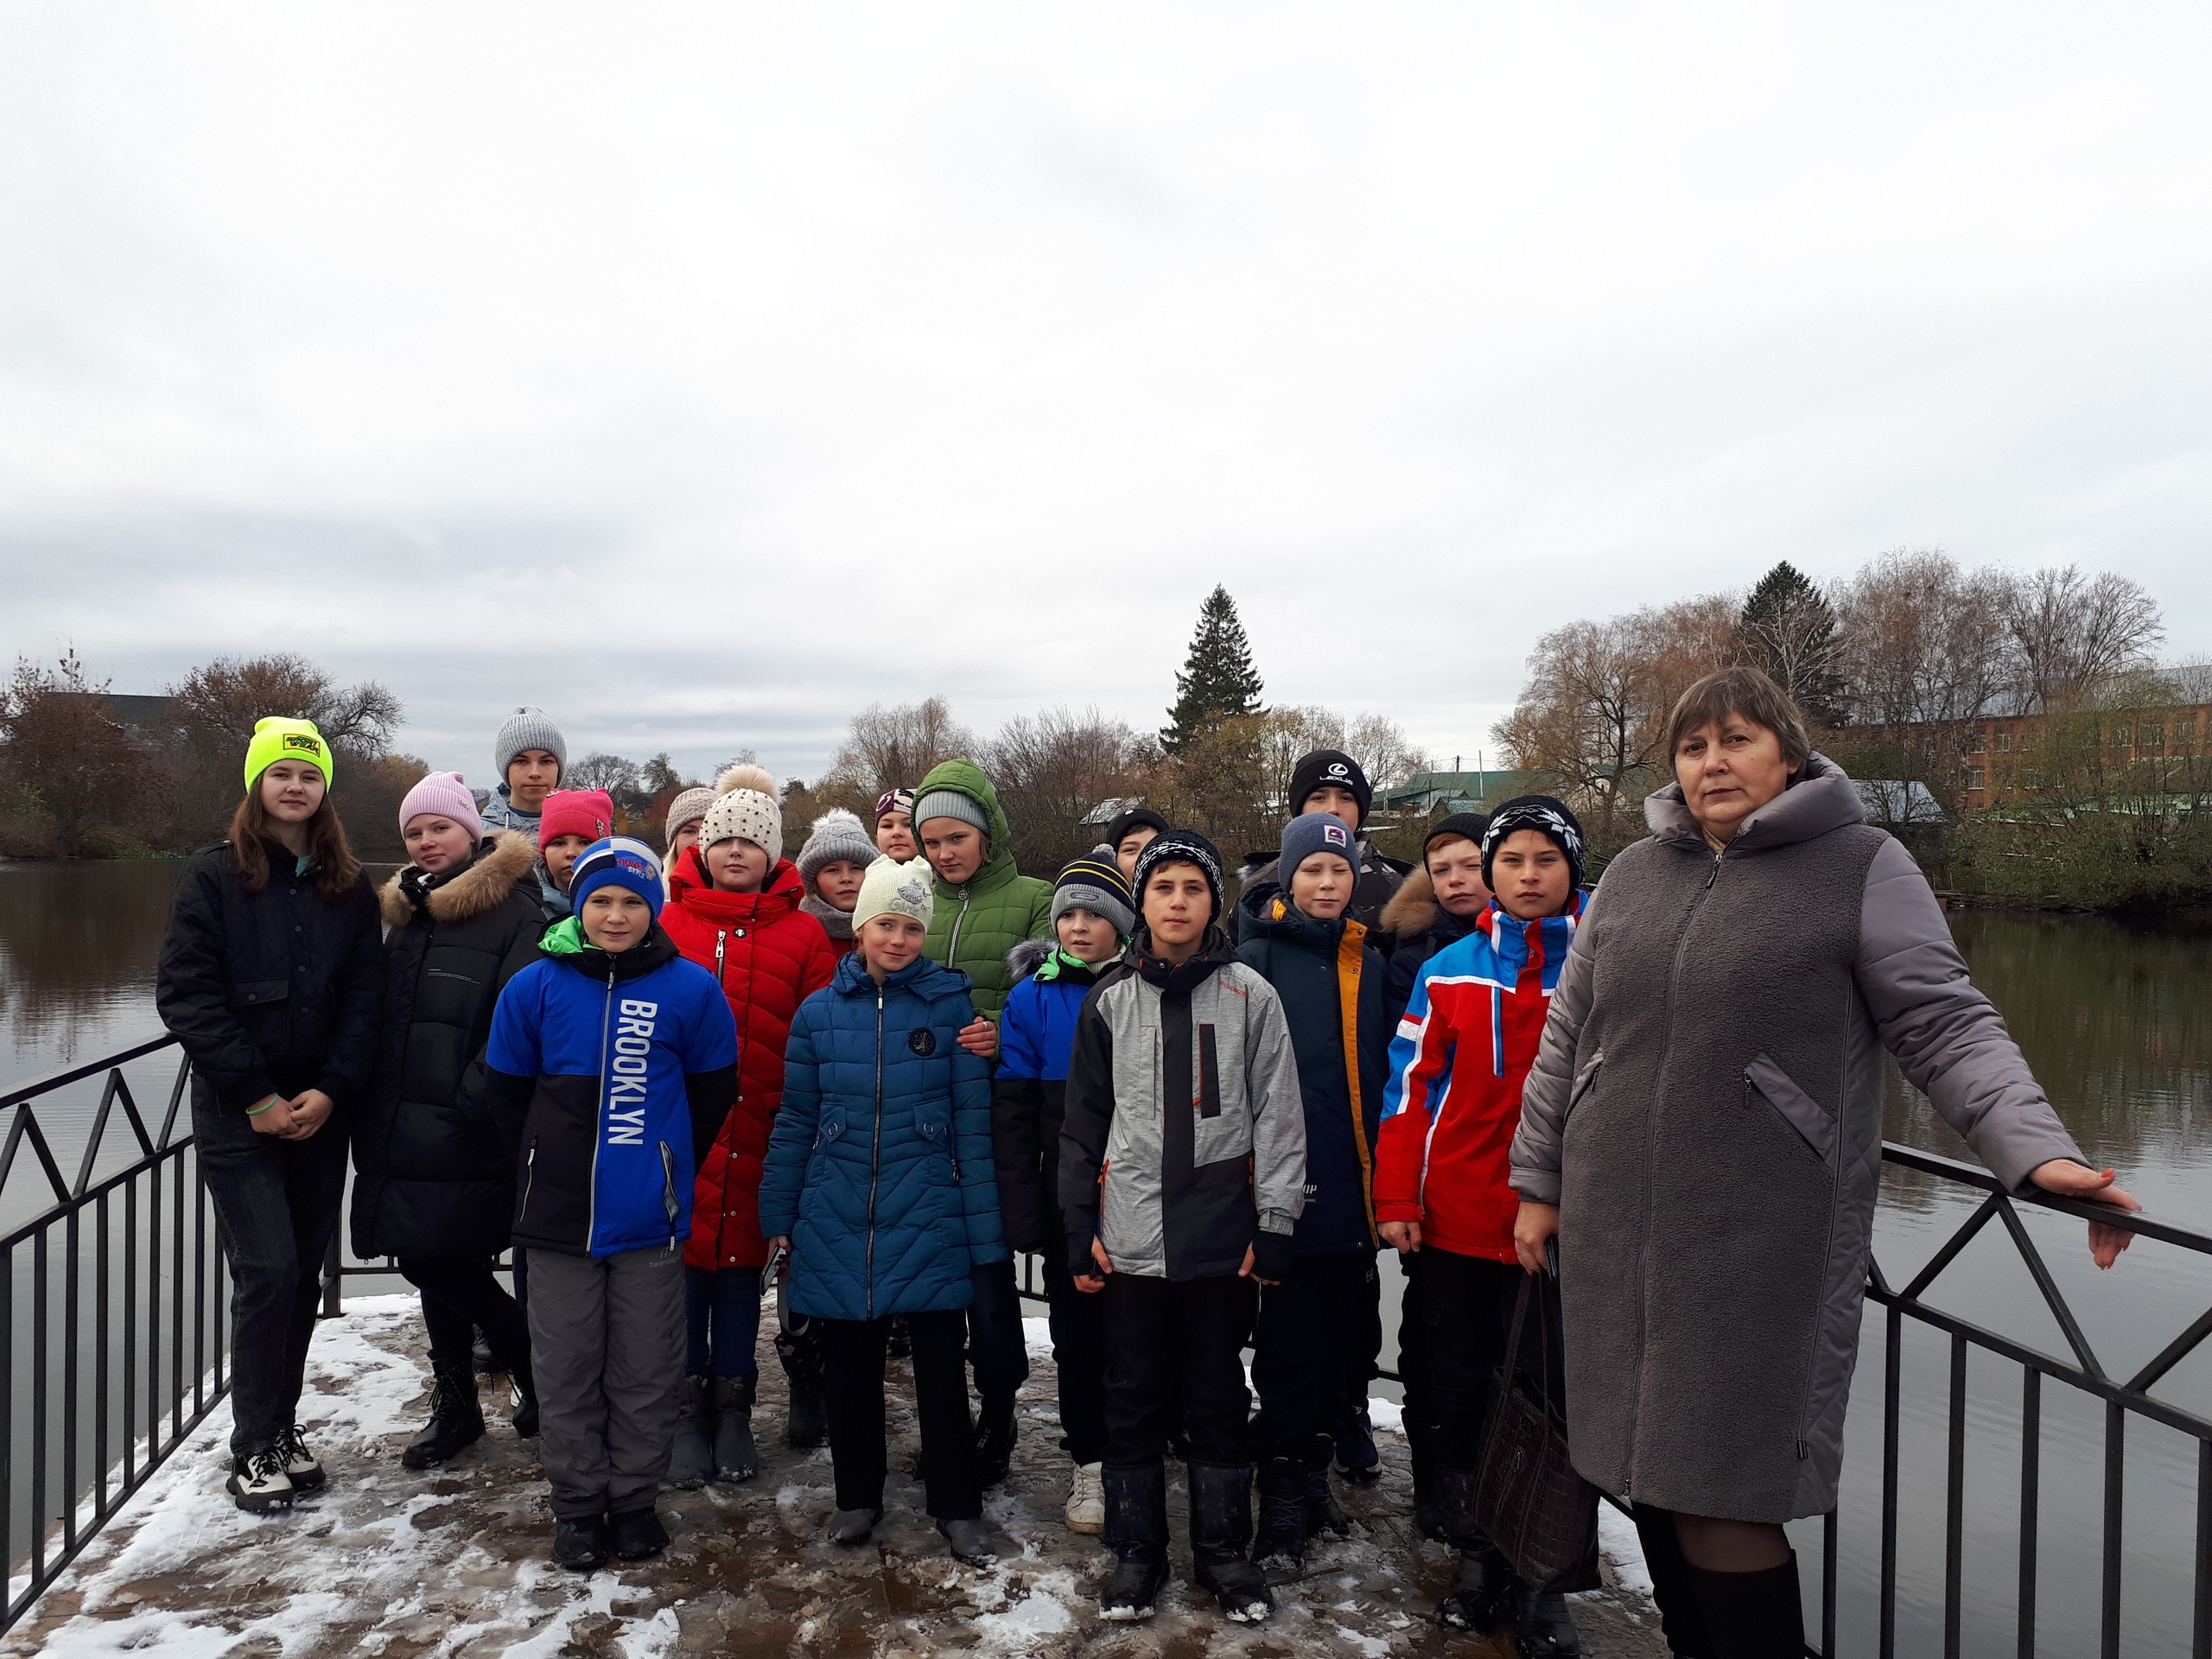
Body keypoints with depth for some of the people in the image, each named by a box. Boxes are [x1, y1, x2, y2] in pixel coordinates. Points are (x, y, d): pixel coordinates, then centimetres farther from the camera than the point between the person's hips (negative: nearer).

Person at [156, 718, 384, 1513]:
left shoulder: (348, 886, 7)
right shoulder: (213, 876, -2)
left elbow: (364, 995, 3)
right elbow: (185, 993, -8)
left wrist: (332, 1089, -10)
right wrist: (256, 1095, -13)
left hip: (321, 1111, 3)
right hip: (239, 1115, -3)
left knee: (304, 1272, 9)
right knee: (267, 1271, -7)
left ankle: (283, 1425, 24)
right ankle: (253, 1449, 7)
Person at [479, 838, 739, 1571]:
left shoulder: (690, 989, -6)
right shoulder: (535, 986, -3)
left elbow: (713, 1091, 6)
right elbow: (504, 1093, 8)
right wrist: (549, 1164, 10)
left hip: (649, 1216, -1)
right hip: (558, 1215, 1)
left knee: (647, 1371, 9)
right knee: (567, 1370, 11)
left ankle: (634, 1499, 26)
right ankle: (577, 1505, 27)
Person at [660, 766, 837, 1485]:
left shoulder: (804, 934, 2)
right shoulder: (668, 921, 2)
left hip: (760, 1130, 0)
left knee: (742, 1261, 11)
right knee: (684, 1257, 7)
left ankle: (733, 1410, 26)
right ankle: (689, 1413, 23)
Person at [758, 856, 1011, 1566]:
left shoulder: (950, 1005, -4)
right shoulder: (820, 1012, 2)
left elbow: (973, 1123, -3)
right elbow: (795, 1124, 8)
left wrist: (985, 1232, -5)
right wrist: (779, 1216, 6)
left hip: (928, 1223, -2)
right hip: (836, 1224, 2)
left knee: (941, 1368, 6)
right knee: (850, 1367, 14)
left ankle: (957, 1505, 23)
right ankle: (857, 1495, 33)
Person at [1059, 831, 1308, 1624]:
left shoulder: (1249, 995, -1)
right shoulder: (1110, 999, 4)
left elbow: (1279, 1117, -1)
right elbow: (1084, 1120, 7)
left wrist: (1275, 1224, -5)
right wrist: (1079, 1227, 4)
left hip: (1223, 1235, -1)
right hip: (1131, 1238, 1)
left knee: (1220, 1398, 11)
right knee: (1134, 1400, 11)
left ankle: (1224, 1550, 27)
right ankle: (1136, 1551, 27)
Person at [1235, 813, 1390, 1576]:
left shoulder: (1369, 962, 11)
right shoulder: (1258, 959, -4)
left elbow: (1383, 1071, 14)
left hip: (1354, 1185, 5)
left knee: (1345, 1334, 13)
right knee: (1291, 1345, 0)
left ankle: (1314, 1473, 29)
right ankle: (1283, 1499, 11)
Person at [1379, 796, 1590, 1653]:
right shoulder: (1449, 972, 2)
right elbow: (1409, 1086, 2)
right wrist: (1396, 1202, -2)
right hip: (1454, 1223, 1)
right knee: (1448, 1396, 10)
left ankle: (1543, 1583, 21)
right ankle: (1476, 1558, 29)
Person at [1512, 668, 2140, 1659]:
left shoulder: (1862, 865, 0)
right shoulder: (1632, 874, 12)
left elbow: (1945, 1026, -4)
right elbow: (1567, 1037, 15)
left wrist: (2037, 1151, -19)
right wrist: (1538, 1183, 15)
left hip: (1762, 1239, -4)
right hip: (1616, 1232, 5)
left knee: (1722, 1497, -4)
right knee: (1648, 1468, 11)